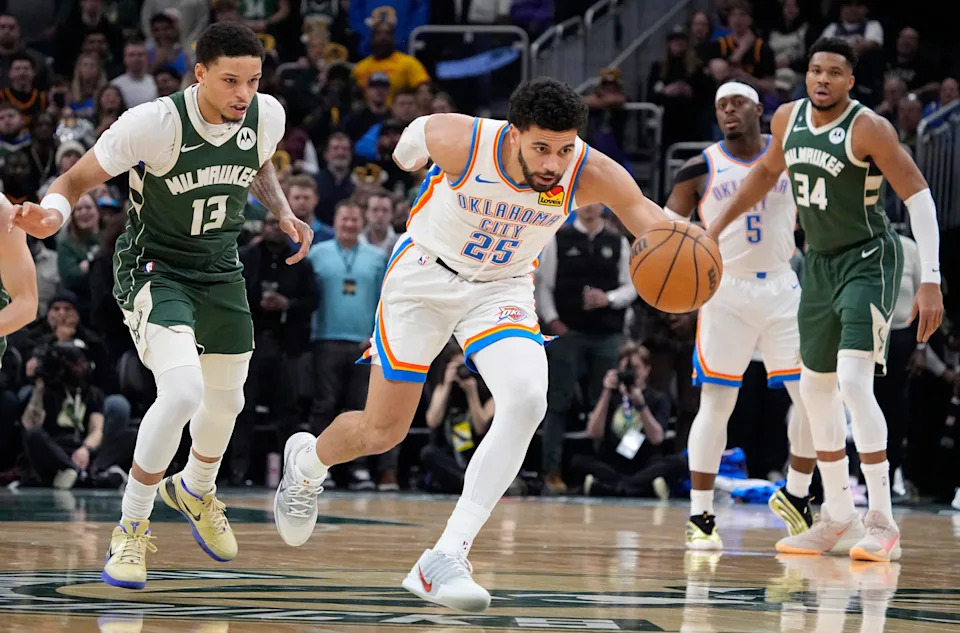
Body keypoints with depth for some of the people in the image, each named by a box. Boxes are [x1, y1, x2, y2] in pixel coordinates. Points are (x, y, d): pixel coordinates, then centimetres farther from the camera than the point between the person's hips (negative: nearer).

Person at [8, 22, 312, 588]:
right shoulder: (153, 123, -27)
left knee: (226, 399, 18)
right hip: (154, 266, -6)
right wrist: (52, 214, -38)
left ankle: (196, 490, 53)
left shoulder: (267, 116, -11)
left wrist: (284, 212, -1)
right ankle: (133, 528, -6)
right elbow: (77, 180, -17)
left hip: (221, 270, 6)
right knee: (182, 391, -25)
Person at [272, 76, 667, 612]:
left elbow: (646, 215, -37)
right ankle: (306, 462, 43)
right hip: (425, 275, -1)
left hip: (502, 289, 1)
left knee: (527, 401, -28)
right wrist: (410, 150, 16)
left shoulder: (590, 172, -27)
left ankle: (446, 559, -23)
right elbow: (422, 131, -7)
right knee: (382, 432, 4)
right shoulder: (461, 142, -30)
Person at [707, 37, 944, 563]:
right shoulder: (788, 119, 2)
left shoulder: (868, 128, -19)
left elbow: (919, 197, -19)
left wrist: (930, 280, -25)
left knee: (854, 381, -22)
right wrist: (718, 226, 21)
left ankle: (883, 523, -19)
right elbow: (767, 171, 22)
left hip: (868, 262, -8)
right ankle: (838, 519, 25)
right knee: (815, 389, 12)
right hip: (819, 263, 8)